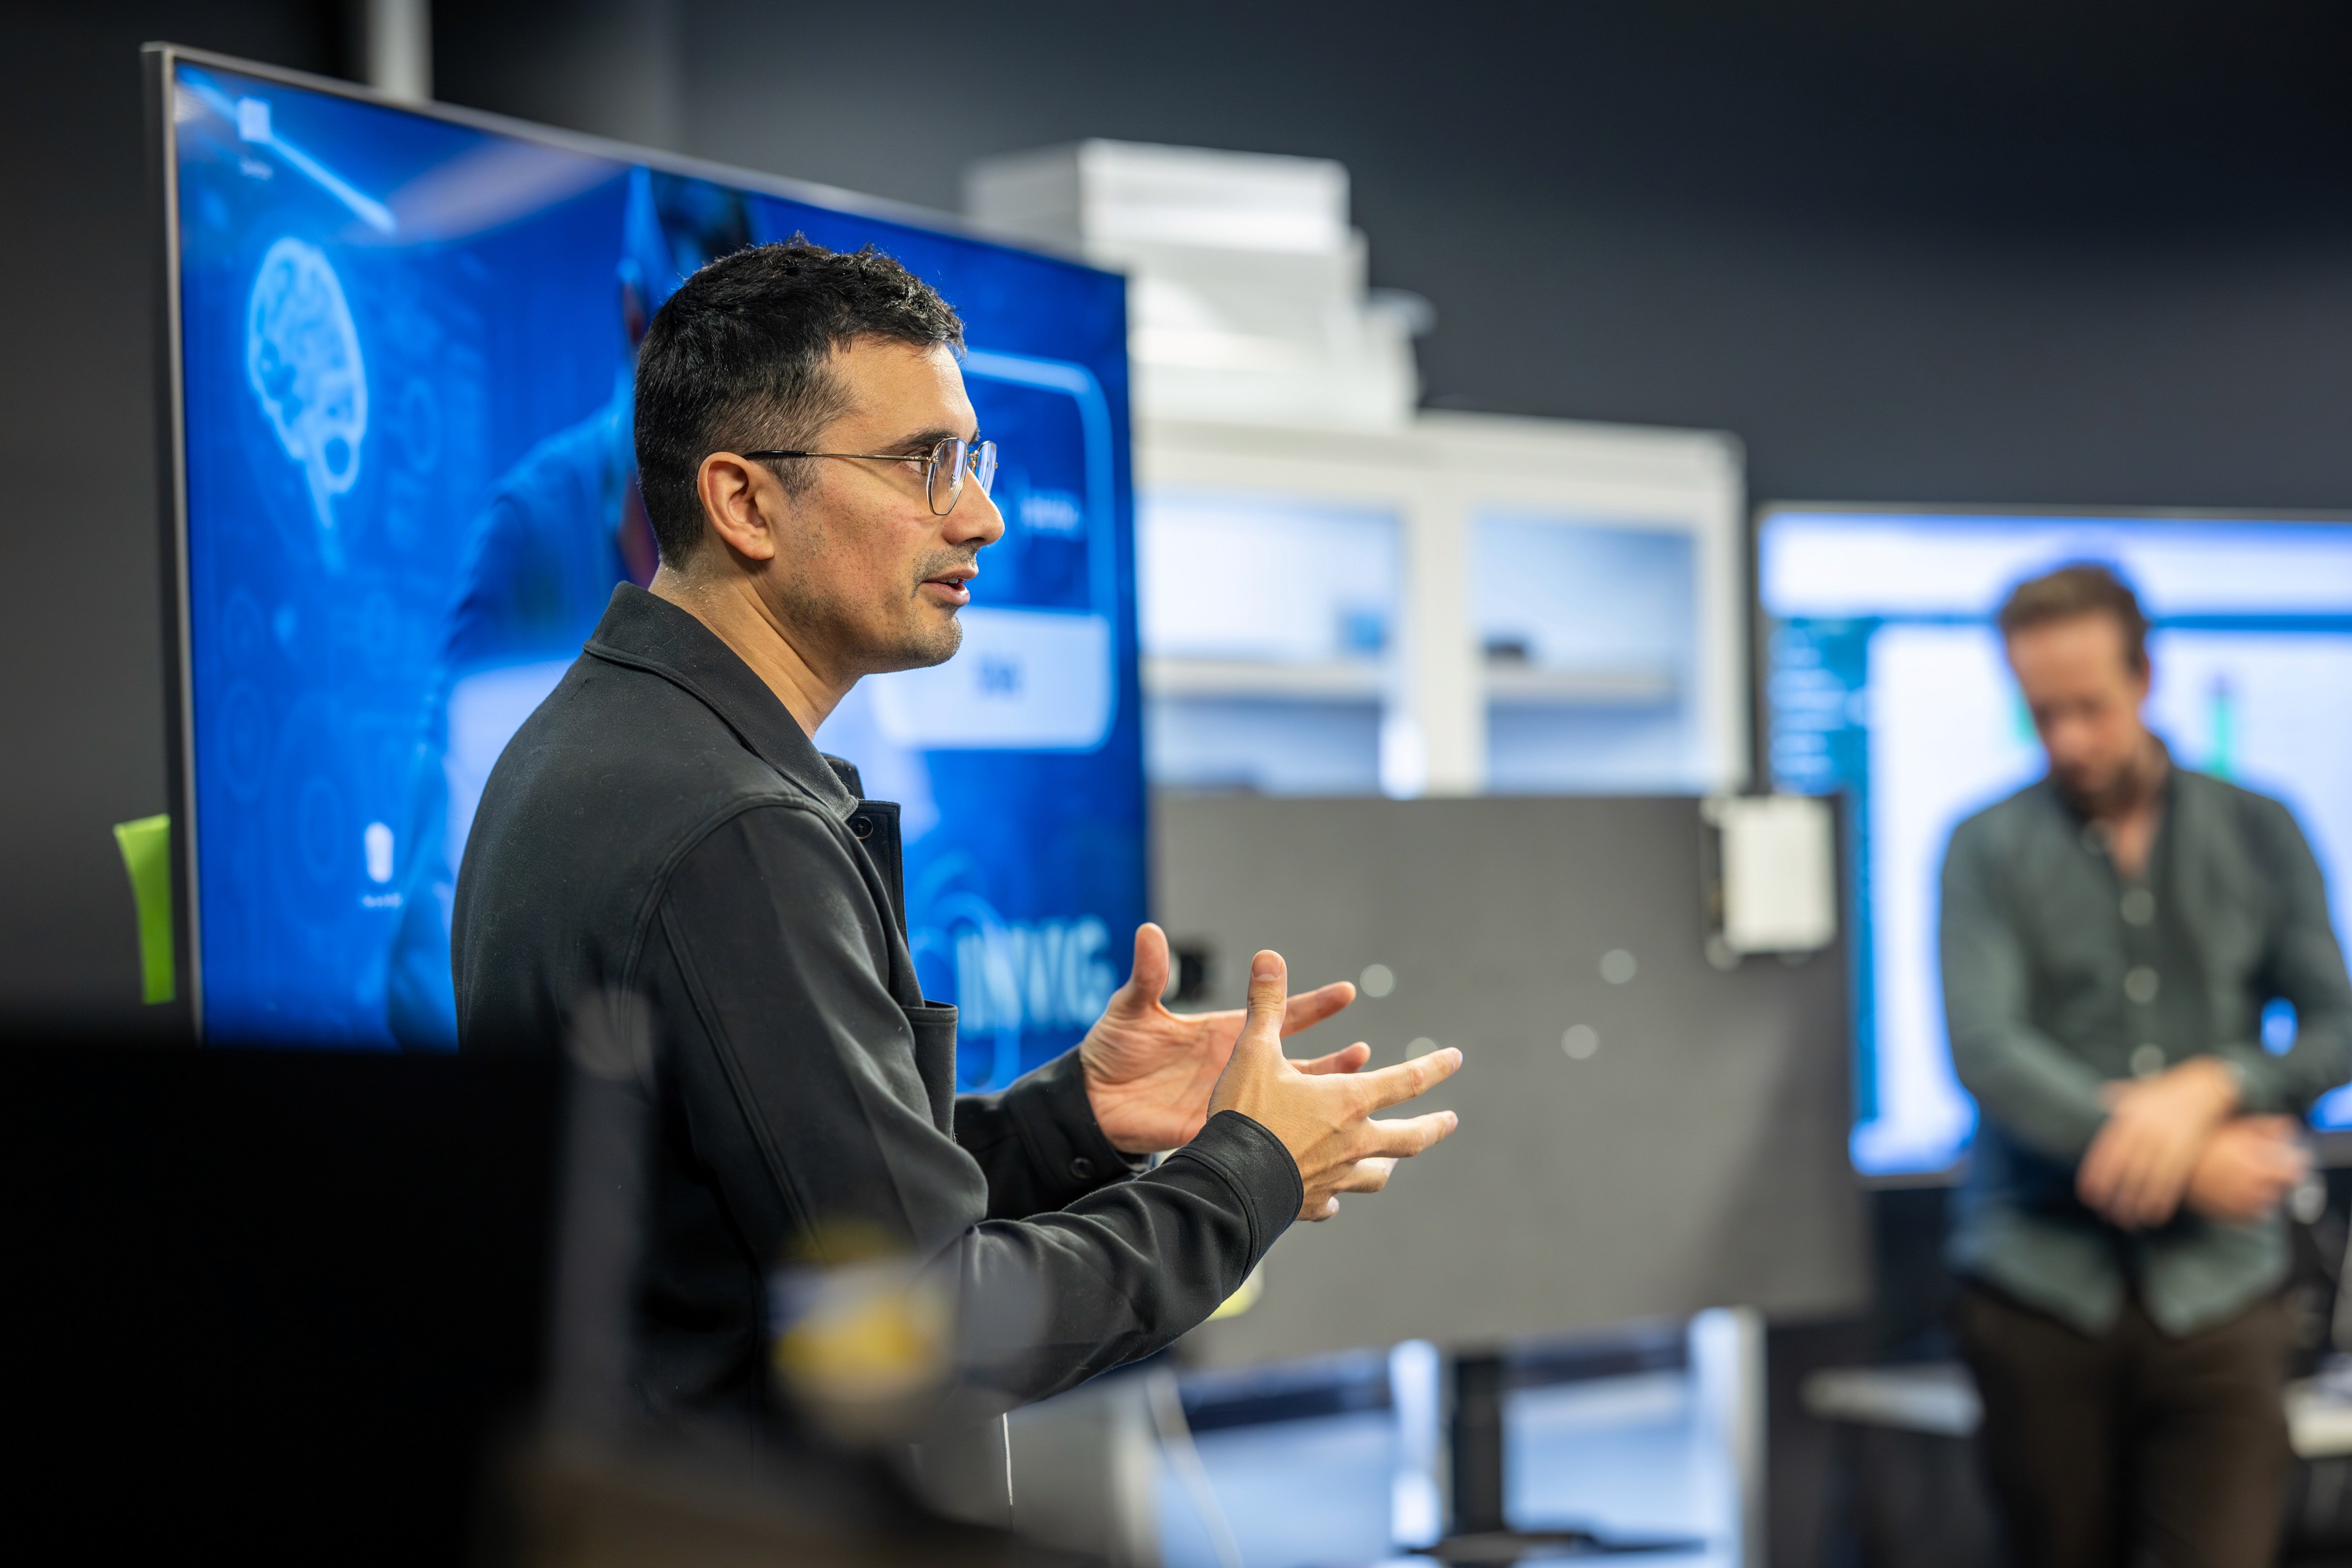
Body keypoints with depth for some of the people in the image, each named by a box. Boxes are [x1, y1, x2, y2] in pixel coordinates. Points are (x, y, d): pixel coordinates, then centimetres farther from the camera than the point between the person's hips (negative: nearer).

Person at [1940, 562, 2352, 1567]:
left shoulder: (2258, 835, 10)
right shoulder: (1989, 851, 5)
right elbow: (1984, 1050, -10)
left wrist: (2210, 1088, -16)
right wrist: (2187, 1163, -17)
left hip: (2216, 1290, 0)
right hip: (2040, 1288, 0)